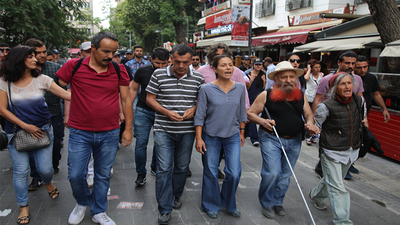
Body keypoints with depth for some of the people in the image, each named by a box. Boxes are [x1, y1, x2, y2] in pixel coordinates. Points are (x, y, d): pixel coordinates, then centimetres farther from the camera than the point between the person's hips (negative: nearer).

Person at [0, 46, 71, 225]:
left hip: (42, 130, 1)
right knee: (21, 171, 3)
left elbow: (67, 94, -11)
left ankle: (47, 182, 40)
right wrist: (25, 126, -10)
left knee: (45, 168, 2)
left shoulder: (42, 79, -4)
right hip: (16, 131, 0)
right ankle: (23, 207, 23)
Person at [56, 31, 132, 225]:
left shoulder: (119, 70, -1)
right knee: (75, 175, 7)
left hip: (109, 134, 1)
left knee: (103, 176, 13)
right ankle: (82, 203, 39)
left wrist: (128, 128, 3)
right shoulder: (73, 66, -6)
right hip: (80, 133, -1)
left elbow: (126, 99, 4)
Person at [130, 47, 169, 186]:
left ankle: (155, 168, 34)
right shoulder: (143, 71, -2)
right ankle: (141, 174, 13)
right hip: (143, 112, 0)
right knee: (141, 143, -1)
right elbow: (133, 89, 8)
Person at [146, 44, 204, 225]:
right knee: (164, 168, -3)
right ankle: (165, 209, 9)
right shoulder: (159, 74, -3)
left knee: (181, 167, 14)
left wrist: (193, 109, -10)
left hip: (187, 130, 2)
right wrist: (167, 112, -15)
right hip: (164, 129, -2)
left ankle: (176, 195, 39)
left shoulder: (198, 78, 1)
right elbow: (150, 98, 0)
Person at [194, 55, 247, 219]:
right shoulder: (206, 89, -9)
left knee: (234, 173, 2)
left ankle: (229, 204, 30)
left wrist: (242, 133, 13)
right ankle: (212, 206, 32)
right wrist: (198, 138, -9)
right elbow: (199, 115, -7)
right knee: (211, 173, 9)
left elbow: (241, 113, 10)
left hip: (233, 137, 2)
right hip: (211, 137, -2)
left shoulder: (240, 88, 0)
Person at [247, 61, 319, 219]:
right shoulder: (266, 95, -8)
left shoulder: (301, 96, 5)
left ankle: (277, 202, 33)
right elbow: (250, 113, -3)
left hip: (294, 141, 5)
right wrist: (262, 121, -21)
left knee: (285, 175, 13)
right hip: (271, 139, -4)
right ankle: (266, 203, 16)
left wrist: (310, 123, -10)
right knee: (272, 172, -9)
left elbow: (309, 114, 13)